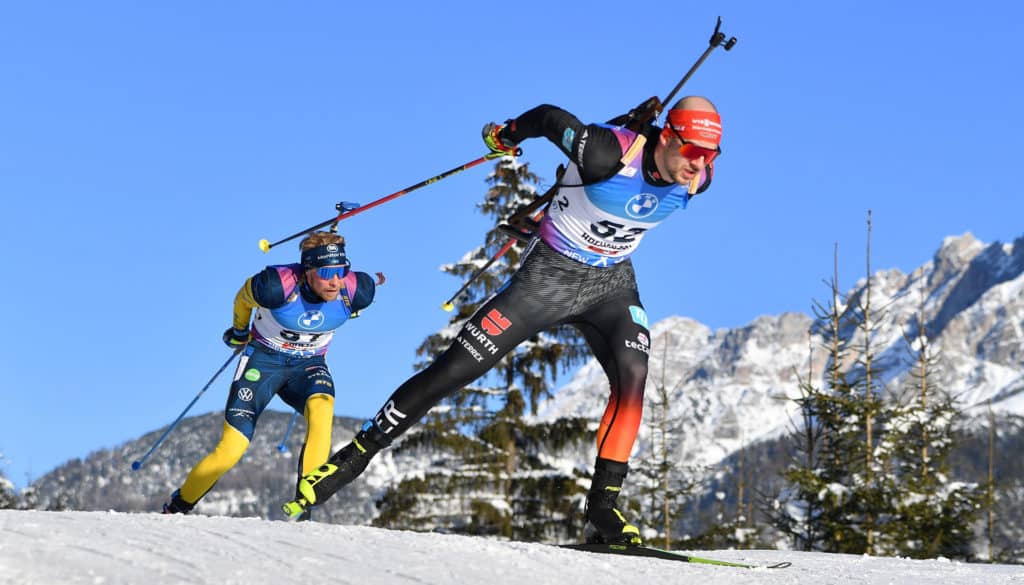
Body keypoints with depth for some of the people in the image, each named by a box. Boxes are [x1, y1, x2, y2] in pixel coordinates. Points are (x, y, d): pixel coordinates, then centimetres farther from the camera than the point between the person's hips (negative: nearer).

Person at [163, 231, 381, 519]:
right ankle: (177, 506, 18)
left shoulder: (354, 291, -23)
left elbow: (372, 282, 4)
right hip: (264, 358, -2)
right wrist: (239, 330, 13)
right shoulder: (277, 285, -29)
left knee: (321, 407, -34)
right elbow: (243, 298, -6)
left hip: (309, 364, 2)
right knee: (232, 449, -8)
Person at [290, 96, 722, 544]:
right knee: (453, 370, -4)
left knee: (633, 374, -23)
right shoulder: (608, 154, -29)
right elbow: (551, 118, -11)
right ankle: (355, 456, 8)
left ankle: (602, 508, -16)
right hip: (548, 273, -4)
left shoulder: (697, 180, -14)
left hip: (612, 284, 4)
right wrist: (506, 135, 8)